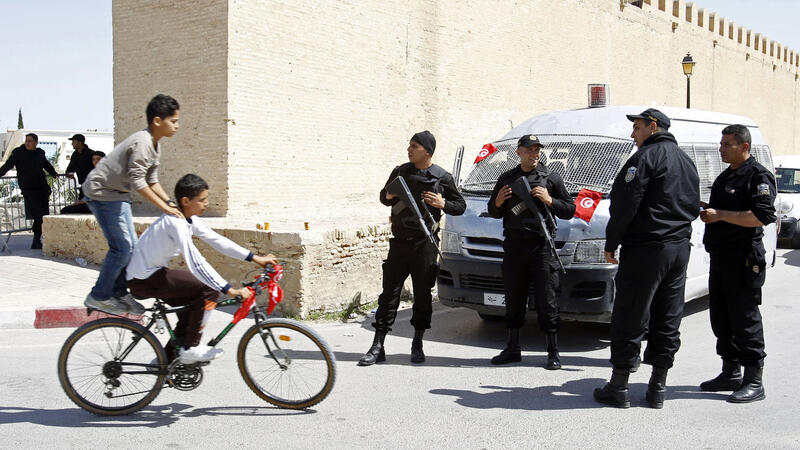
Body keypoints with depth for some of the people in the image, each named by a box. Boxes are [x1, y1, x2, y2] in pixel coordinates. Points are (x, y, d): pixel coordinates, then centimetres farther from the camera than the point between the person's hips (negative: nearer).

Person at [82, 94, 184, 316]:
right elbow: (137, 182, -29)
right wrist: (165, 207, -28)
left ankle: (120, 293, 19)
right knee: (121, 247, -11)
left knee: (131, 246, 9)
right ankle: (98, 297, -1)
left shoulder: (154, 144, 7)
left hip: (118, 194, 10)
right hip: (102, 192, -10)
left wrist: (171, 203, 0)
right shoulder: (142, 142, -24)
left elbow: (152, 180, 12)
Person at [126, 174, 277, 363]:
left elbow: (217, 240, 8)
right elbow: (196, 263, -33)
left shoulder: (190, 219, 4)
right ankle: (190, 348, -7)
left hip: (152, 273, 10)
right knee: (209, 289, -16)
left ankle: (167, 358, 26)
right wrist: (230, 290, -36)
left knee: (193, 307, 17)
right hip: (143, 280, -10)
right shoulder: (175, 222, -25)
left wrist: (255, 258, 5)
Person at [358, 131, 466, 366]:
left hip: (425, 244, -2)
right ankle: (377, 347, 3)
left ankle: (417, 346, 18)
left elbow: (460, 205, 9)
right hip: (399, 241, 2)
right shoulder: (400, 171, 9)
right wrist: (389, 196, -2)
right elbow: (383, 196, 22)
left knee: (422, 296, 4)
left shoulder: (442, 177, 1)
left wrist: (442, 204, -11)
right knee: (389, 294, -1)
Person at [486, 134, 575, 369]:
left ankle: (553, 352, 3)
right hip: (514, 246, 3)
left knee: (546, 301, -4)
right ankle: (512, 349, 20)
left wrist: (549, 200, -11)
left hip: (541, 245, -3)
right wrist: (497, 203, -2)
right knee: (514, 300, 10)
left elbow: (570, 210, 5)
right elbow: (494, 213, 20)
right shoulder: (506, 178, 15)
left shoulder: (551, 178, 6)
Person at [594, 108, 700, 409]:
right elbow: (693, 206, 22)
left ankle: (619, 387, 3)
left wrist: (611, 243, -7)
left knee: (629, 319, -2)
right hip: (679, 249, 8)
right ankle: (658, 389, 16)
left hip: (646, 249, -8)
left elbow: (626, 205, -15)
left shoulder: (646, 157, -10)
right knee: (667, 321, 11)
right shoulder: (686, 161, 17)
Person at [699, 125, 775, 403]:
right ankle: (731, 374, 24)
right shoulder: (725, 177, 19)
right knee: (721, 317, 13)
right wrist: (707, 212, 9)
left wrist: (720, 215, -21)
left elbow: (763, 216, -21)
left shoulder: (757, 176, -10)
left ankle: (754, 382, 0)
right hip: (720, 258, 9)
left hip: (744, 260, -9)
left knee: (745, 319, -7)